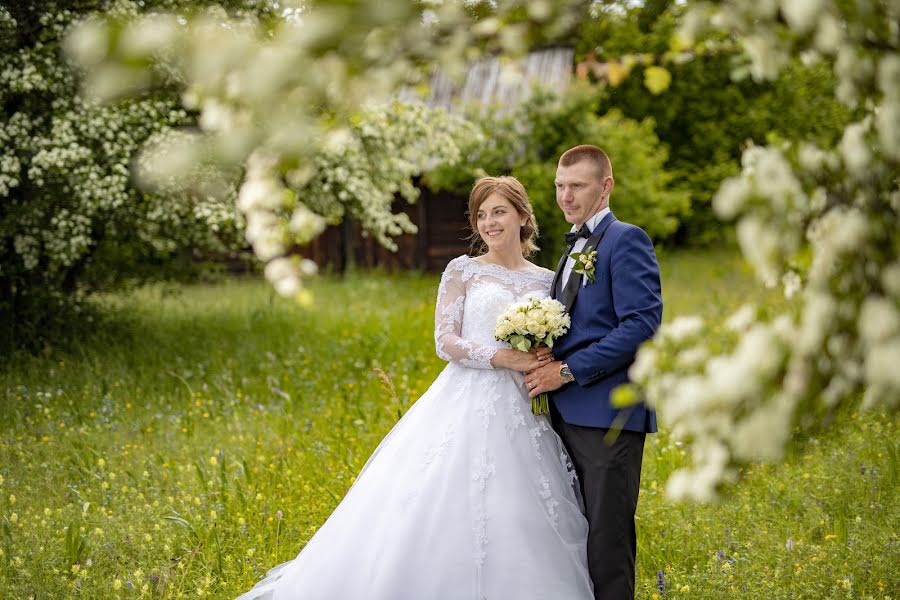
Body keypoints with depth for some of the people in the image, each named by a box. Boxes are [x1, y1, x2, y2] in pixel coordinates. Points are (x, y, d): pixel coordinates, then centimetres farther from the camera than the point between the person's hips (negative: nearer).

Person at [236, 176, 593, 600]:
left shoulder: (547, 280, 13)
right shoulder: (462, 271, 4)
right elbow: (445, 340, -4)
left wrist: (550, 364, -8)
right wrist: (502, 358, -16)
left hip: (525, 414, 3)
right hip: (469, 406, -3)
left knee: (518, 527, 1)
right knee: (450, 511, -8)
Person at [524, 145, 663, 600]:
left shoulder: (625, 240, -7)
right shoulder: (574, 247, 21)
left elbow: (642, 324, -17)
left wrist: (569, 370, -16)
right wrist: (545, 361, 3)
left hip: (608, 412, -9)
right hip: (568, 412, 9)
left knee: (607, 539, -5)